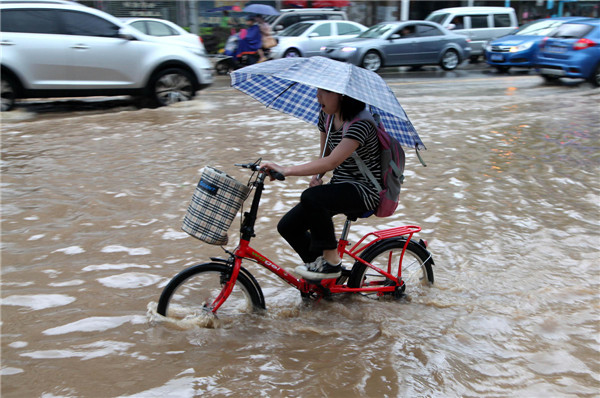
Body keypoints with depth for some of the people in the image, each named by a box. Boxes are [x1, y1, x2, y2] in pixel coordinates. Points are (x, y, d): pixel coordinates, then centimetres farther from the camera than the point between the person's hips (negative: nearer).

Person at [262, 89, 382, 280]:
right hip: (340, 187, 9)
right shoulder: (326, 115, 4)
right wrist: (316, 176, -5)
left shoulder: (360, 123, -23)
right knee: (288, 226, -2)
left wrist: (287, 170, -37)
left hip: (365, 191, -8)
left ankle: (331, 261, -14)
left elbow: (332, 162, -34)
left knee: (310, 198, -34)